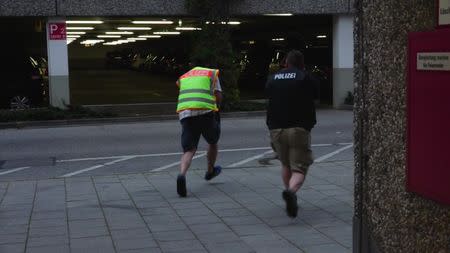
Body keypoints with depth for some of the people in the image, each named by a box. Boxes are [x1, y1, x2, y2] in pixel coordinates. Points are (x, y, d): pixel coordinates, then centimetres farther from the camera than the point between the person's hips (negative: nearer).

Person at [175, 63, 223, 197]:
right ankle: (210, 171, 42)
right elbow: (218, 96, 5)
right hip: (206, 111, -2)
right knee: (213, 143, 24)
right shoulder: (212, 73, 17)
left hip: (184, 113, 2)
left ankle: (182, 175, -27)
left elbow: (186, 97, 16)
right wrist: (216, 108, 24)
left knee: (188, 150, 0)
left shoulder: (183, 77, 26)